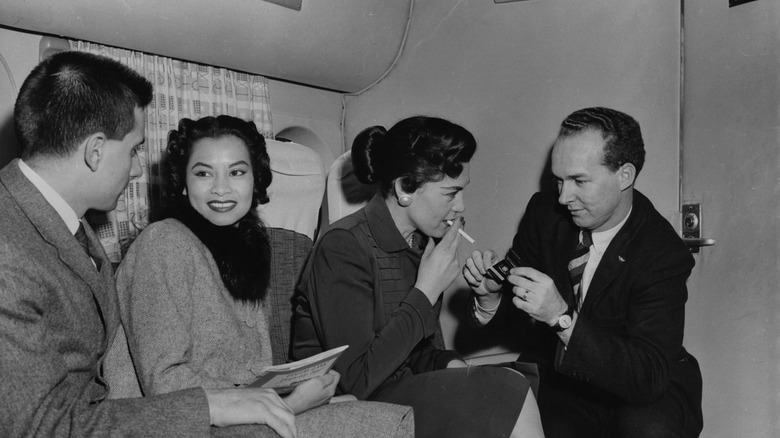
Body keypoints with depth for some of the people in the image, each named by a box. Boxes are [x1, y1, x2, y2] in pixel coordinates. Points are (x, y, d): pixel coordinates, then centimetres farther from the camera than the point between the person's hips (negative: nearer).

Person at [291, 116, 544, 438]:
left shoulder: (424, 240, 7)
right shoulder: (344, 247, -18)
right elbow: (356, 380, -22)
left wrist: (450, 364, -9)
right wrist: (425, 292, -20)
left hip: (405, 392, 7)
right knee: (509, 394, -20)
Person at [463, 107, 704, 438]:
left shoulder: (663, 254, -21)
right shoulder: (545, 212, -7)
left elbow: (648, 376, -28)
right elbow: (512, 307, 3)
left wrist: (562, 316, -39)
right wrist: (491, 295, -22)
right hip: (554, 383, 2)